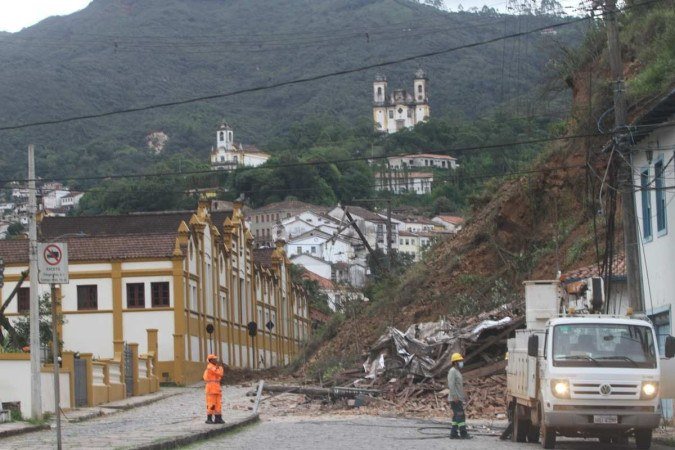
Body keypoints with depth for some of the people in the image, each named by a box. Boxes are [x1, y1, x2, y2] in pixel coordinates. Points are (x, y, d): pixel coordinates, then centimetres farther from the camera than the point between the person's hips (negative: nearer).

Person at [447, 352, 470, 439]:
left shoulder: (457, 372, 20)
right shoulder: (452, 371, -11)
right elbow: (451, 384, -20)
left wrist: (462, 398, 22)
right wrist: (454, 396, -25)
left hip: (458, 398, 10)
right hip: (455, 398, -10)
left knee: (456, 416, 9)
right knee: (461, 415, -11)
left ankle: (454, 434, 10)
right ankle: (463, 434, -12)